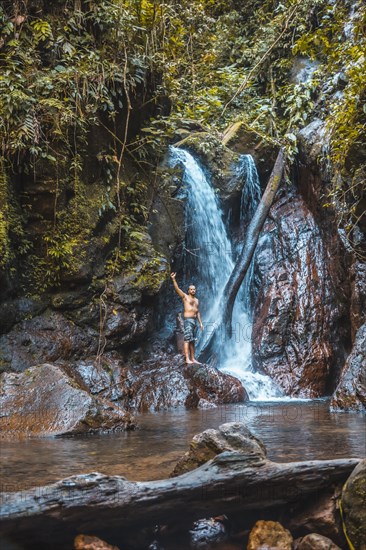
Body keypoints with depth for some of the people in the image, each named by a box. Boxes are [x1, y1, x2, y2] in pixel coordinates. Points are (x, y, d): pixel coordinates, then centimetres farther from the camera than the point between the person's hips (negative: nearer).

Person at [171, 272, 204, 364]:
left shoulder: (196, 300, 20)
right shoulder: (185, 297, 3)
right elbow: (177, 289, -10)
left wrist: (200, 323, 14)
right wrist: (173, 279, -22)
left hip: (194, 320, 7)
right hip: (187, 320, -7)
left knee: (192, 341, 8)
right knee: (187, 339, -12)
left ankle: (193, 359, 10)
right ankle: (187, 359, -17)